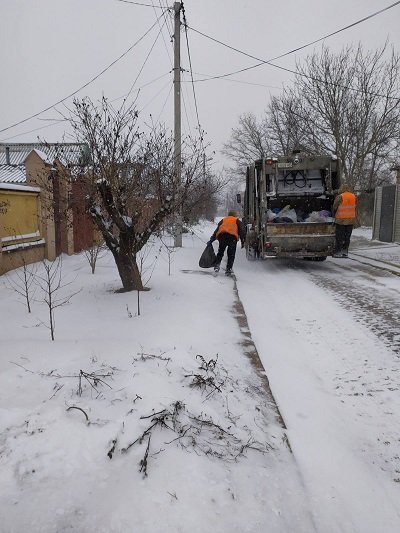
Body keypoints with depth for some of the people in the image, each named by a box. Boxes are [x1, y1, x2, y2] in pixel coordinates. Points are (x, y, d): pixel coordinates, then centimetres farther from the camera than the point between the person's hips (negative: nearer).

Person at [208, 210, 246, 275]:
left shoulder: (223, 220, 35)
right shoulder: (237, 221, 30)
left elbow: (216, 230, 28)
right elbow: (242, 230, 14)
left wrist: (211, 240, 28)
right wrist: (242, 241, 10)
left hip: (222, 235, 2)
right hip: (232, 236, -2)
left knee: (220, 252, 14)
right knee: (231, 254, 3)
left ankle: (217, 264, -3)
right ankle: (228, 269, -5)